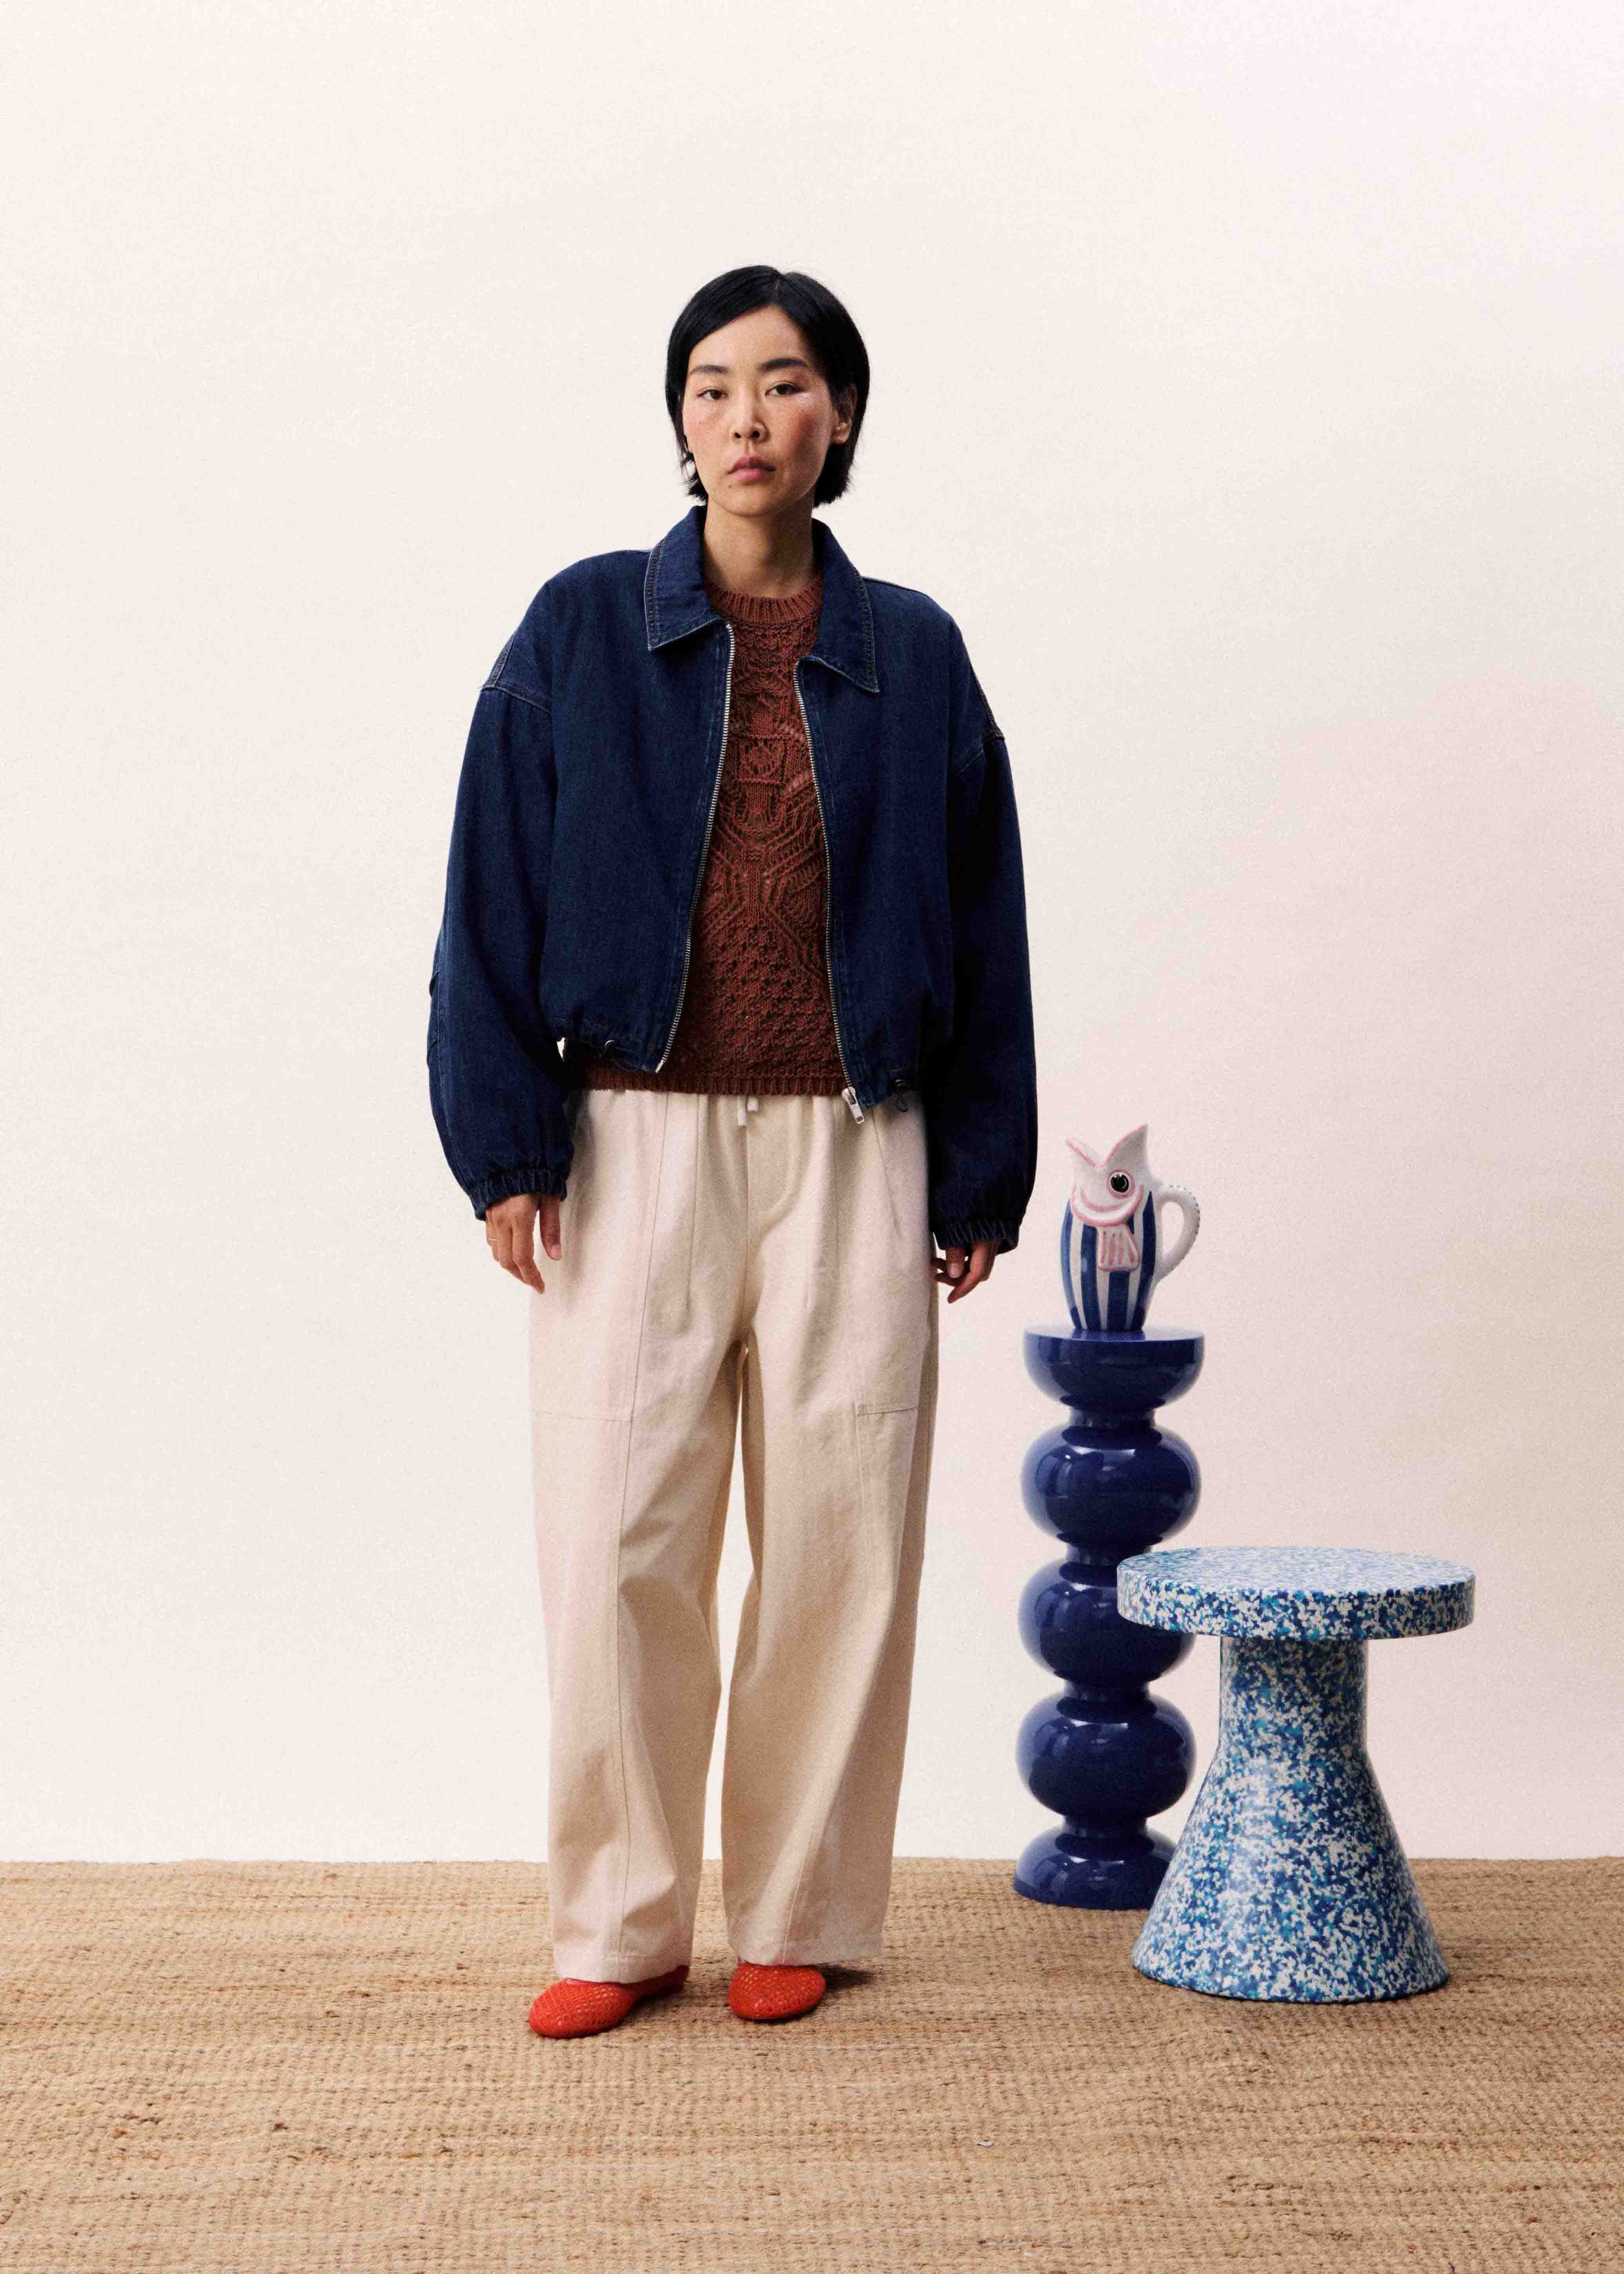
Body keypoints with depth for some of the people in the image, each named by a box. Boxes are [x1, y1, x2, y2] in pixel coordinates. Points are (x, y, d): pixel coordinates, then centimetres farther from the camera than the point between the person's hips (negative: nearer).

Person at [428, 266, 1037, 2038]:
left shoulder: (911, 655, 8)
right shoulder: (580, 632, 5)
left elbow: (980, 926, 10)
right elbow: (494, 904, 4)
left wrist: (979, 1176, 6)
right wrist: (506, 1146, -3)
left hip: (852, 1156, 1)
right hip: (635, 1146, -1)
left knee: (838, 1539, 3)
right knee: (616, 1542, -2)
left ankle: (796, 1914, 19)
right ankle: (620, 1925, 14)